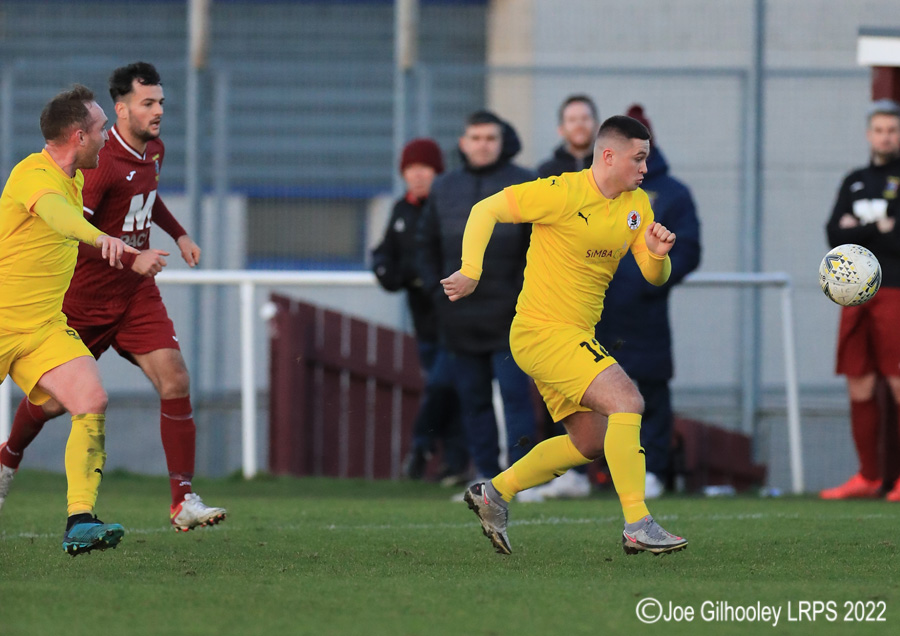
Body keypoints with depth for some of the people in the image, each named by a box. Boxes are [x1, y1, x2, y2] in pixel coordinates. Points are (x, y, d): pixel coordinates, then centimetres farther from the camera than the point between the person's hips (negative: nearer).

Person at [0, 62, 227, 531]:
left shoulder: (153, 150, 4)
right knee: (53, 399, 7)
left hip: (137, 296, 6)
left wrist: (178, 233, 16)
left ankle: (183, 502, -15)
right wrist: (131, 259, -34)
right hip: (85, 297, -6)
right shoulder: (101, 162, -22)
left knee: (175, 381, -13)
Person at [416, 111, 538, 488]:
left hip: (508, 315, -4)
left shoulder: (525, 186, 0)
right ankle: (486, 474, 15)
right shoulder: (444, 188, 12)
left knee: (514, 393, -10)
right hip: (460, 317, 4)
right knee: (473, 399, 8)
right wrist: (436, 288, 9)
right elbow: (426, 243, 21)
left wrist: (525, 290, -8)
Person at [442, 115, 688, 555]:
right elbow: (486, 210, -13)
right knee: (626, 400, -22)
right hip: (542, 331, -9)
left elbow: (656, 278, 9)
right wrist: (471, 272, -23)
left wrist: (658, 254, -14)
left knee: (590, 443, 16)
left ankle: (494, 492, 28)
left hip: (576, 337, 9)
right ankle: (637, 527, -24)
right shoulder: (564, 193, -16)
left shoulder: (636, 206, 8)